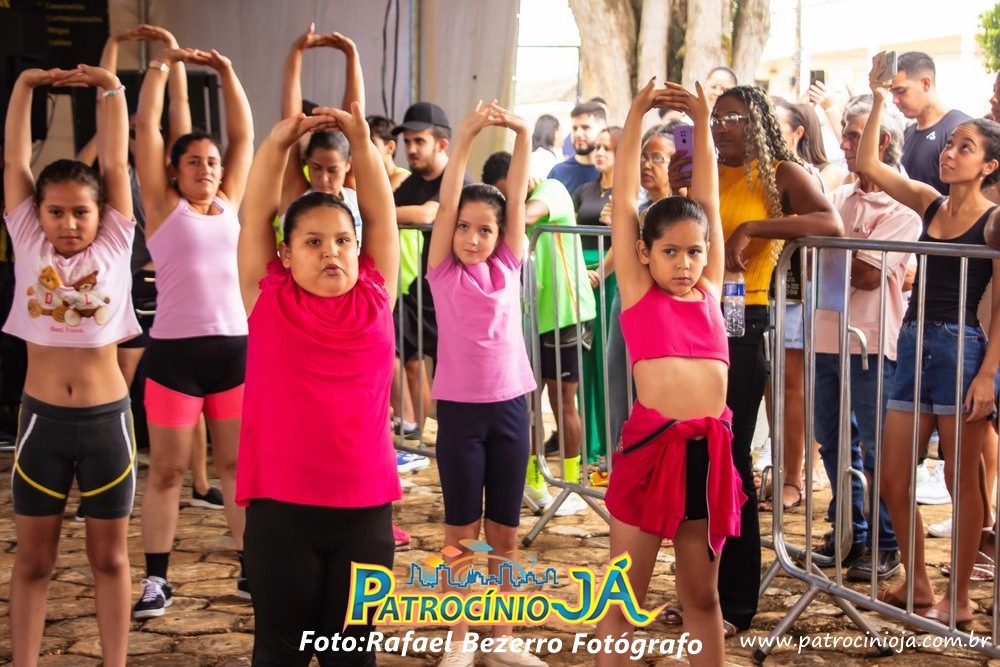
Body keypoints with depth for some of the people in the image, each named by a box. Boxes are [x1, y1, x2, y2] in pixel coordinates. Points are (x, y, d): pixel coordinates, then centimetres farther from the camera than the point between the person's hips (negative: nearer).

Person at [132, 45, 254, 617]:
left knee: (240, 464, 9)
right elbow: (147, 129, -2)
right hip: (175, 351, -3)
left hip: (234, 347, 3)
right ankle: (157, 578, 12)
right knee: (167, 470, 4)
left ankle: (251, 570, 17)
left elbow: (244, 135, 13)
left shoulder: (228, 204, 12)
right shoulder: (163, 205, 3)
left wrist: (227, 72, 10)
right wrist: (162, 67, 1)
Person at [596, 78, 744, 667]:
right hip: (651, 445, -3)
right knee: (625, 596, 7)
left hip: (710, 448, 4)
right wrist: (635, 120, -2)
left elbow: (708, 204, 10)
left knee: (702, 595, 16)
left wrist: (702, 124, 7)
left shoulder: (709, 291, 11)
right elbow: (625, 204, 0)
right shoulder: (638, 292, 3)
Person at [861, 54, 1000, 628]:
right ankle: (918, 584, 25)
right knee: (892, 480, 8)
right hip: (913, 345, 6)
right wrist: (879, 102, 2)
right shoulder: (929, 204, 10)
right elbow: (868, 165, 7)